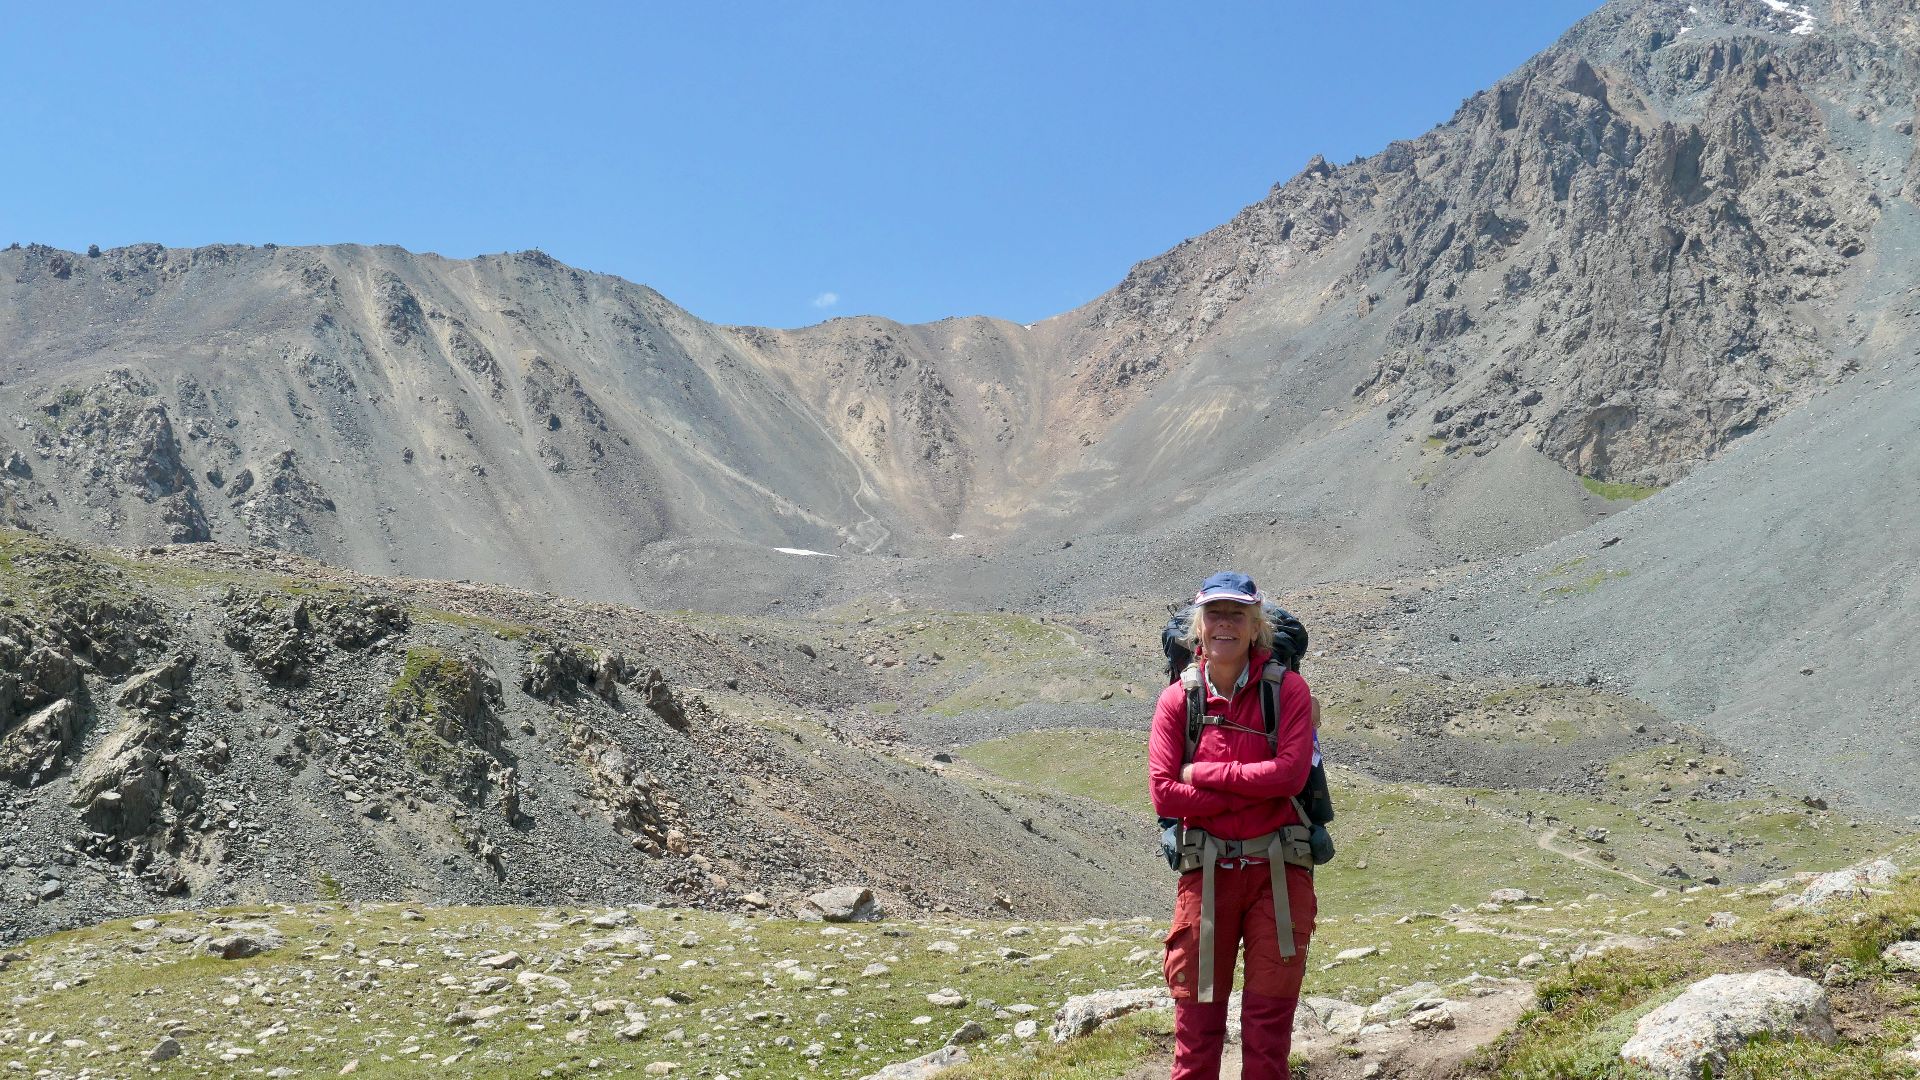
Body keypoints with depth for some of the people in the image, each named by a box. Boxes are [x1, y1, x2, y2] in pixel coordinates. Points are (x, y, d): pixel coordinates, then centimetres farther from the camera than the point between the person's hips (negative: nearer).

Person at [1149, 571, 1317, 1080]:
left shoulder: (1287, 689, -3)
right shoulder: (1177, 699, 1)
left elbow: (1290, 773, -17)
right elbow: (1164, 794, -8)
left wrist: (1200, 773, -12)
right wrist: (1253, 790, -14)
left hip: (1278, 869, -1)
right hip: (1207, 869, 1)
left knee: (1269, 1015, 8)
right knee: (1197, 1012, 8)